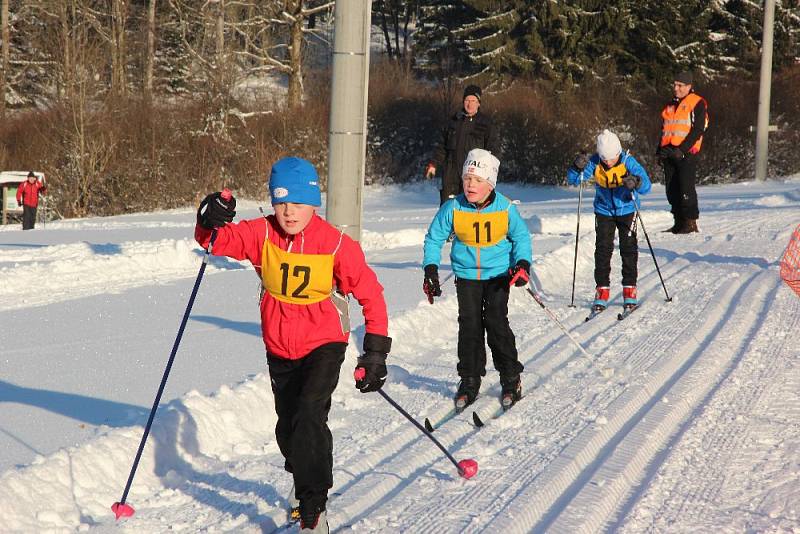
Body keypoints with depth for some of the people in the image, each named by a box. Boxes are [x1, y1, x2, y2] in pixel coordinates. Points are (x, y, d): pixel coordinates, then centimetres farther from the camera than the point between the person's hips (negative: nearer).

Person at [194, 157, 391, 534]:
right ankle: (304, 477, 47)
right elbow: (219, 241, -15)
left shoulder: (336, 244, -17)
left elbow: (370, 293, -10)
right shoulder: (262, 234, -9)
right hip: (279, 347, 4)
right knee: (288, 428, 16)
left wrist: (375, 351, -12)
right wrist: (210, 224, -39)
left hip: (324, 343, -4)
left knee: (309, 416, -23)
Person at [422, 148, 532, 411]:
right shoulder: (453, 209, -12)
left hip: (498, 274, -1)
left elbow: (521, 236, 2)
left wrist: (522, 263, -13)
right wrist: (431, 268, -6)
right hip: (466, 274, 1)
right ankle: (470, 380, 9)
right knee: (469, 325, -3)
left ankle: (511, 379, 3)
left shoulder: (505, 208, -13)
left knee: (496, 322, -9)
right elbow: (434, 238, 2)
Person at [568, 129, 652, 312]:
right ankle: (602, 291, 3)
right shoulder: (595, 162, -15)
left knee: (628, 248, -3)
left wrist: (636, 182, -48)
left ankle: (629, 290, 7)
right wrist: (577, 167, -36)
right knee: (602, 249, -3)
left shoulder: (628, 162, -21)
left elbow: (646, 187, -26)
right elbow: (573, 180, -15)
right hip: (604, 212, 1)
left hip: (627, 210, -1)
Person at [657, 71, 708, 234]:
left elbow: (698, 130, -10)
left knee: (686, 188, -12)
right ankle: (679, 222, 12)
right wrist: (660, 150, 11)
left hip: (687, 153, -7)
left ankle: (691, 222, -7)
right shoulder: (670, 106, 20)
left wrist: (682, 150, -17)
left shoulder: (697, 103, -2)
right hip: (669, 153, 7)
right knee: (672, 189, 5)